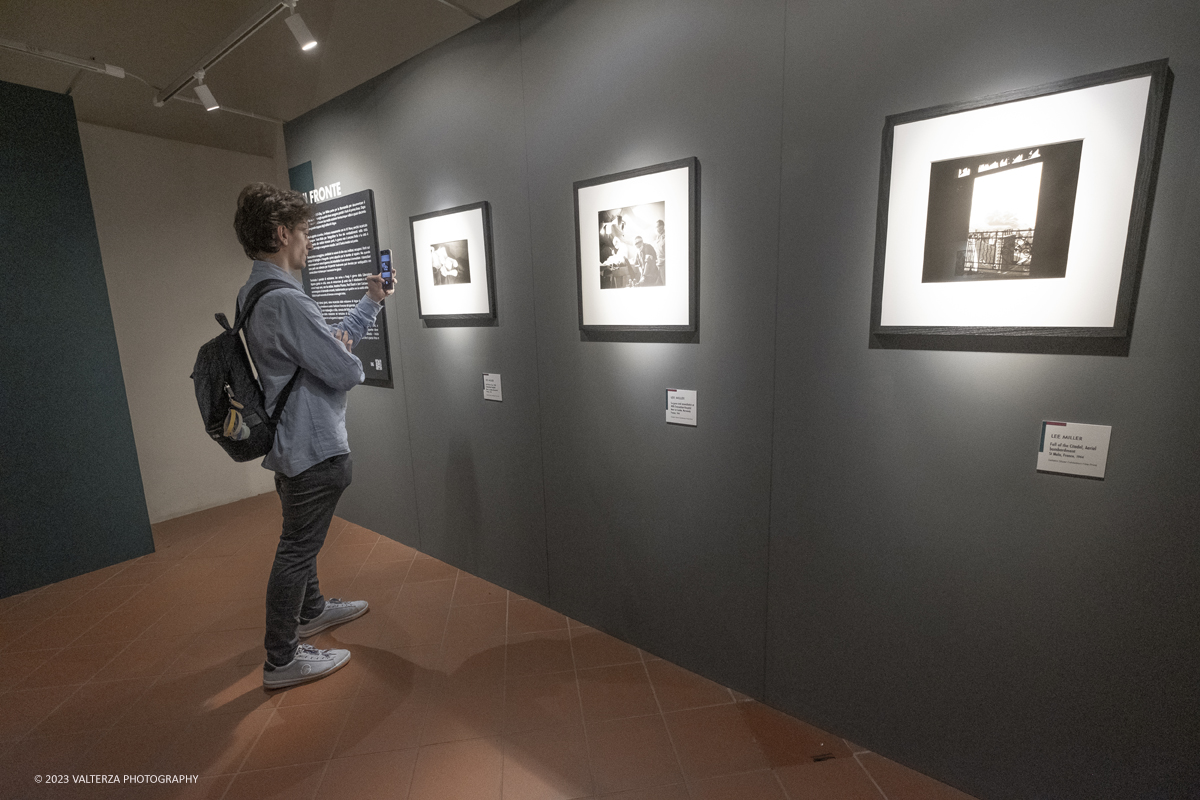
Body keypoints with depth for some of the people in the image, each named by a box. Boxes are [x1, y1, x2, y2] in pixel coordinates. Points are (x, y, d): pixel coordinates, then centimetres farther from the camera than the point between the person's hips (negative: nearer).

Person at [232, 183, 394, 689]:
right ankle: (281, 660, 21)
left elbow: (333, 341, 14)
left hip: (292, 443, 11)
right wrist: (349, 355, -2)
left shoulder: (255, 294, 9)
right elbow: (345, 371, -25)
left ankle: (311, 610, 47)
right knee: (297, 548, 3)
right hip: (313, 447, -11)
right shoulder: (286, 302, -26)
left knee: (302, 538, 25)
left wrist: (371, 301, 18)